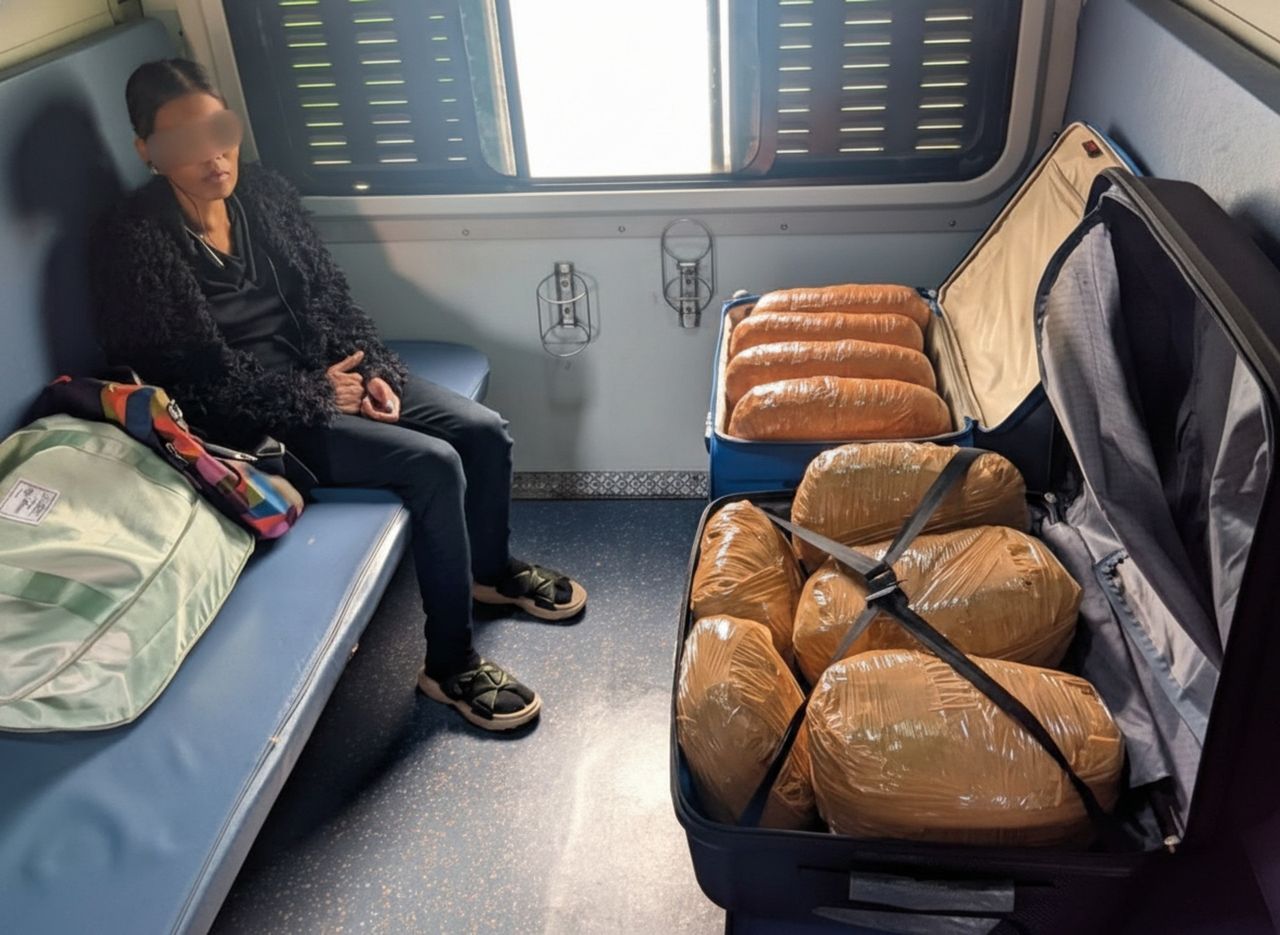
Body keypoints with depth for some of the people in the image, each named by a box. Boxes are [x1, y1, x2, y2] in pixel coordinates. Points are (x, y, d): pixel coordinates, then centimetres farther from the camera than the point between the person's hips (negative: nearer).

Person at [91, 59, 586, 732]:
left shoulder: (261, 191, 2)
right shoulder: (135, 240, -16)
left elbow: (330, 296, 8)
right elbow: (198, 376, -17)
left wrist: (372, 371, -7)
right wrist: (316, 395, -17)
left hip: (326, 374, 7)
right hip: (254, 419, -7)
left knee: (484, 431, -5)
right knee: (433, 465, -24)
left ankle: (489, 569, 24)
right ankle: (449, 665, -10)